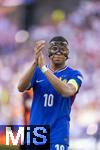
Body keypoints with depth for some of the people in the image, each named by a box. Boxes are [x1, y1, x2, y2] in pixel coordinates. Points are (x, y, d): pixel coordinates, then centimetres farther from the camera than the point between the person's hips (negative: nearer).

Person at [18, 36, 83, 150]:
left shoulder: (74, 75, 1)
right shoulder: (37, 72, 10)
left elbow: (66, 92, -21)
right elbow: (21, 87, -9)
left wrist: (43, 68, -24)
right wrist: (35, 63, -22)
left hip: (58, 135, -3)